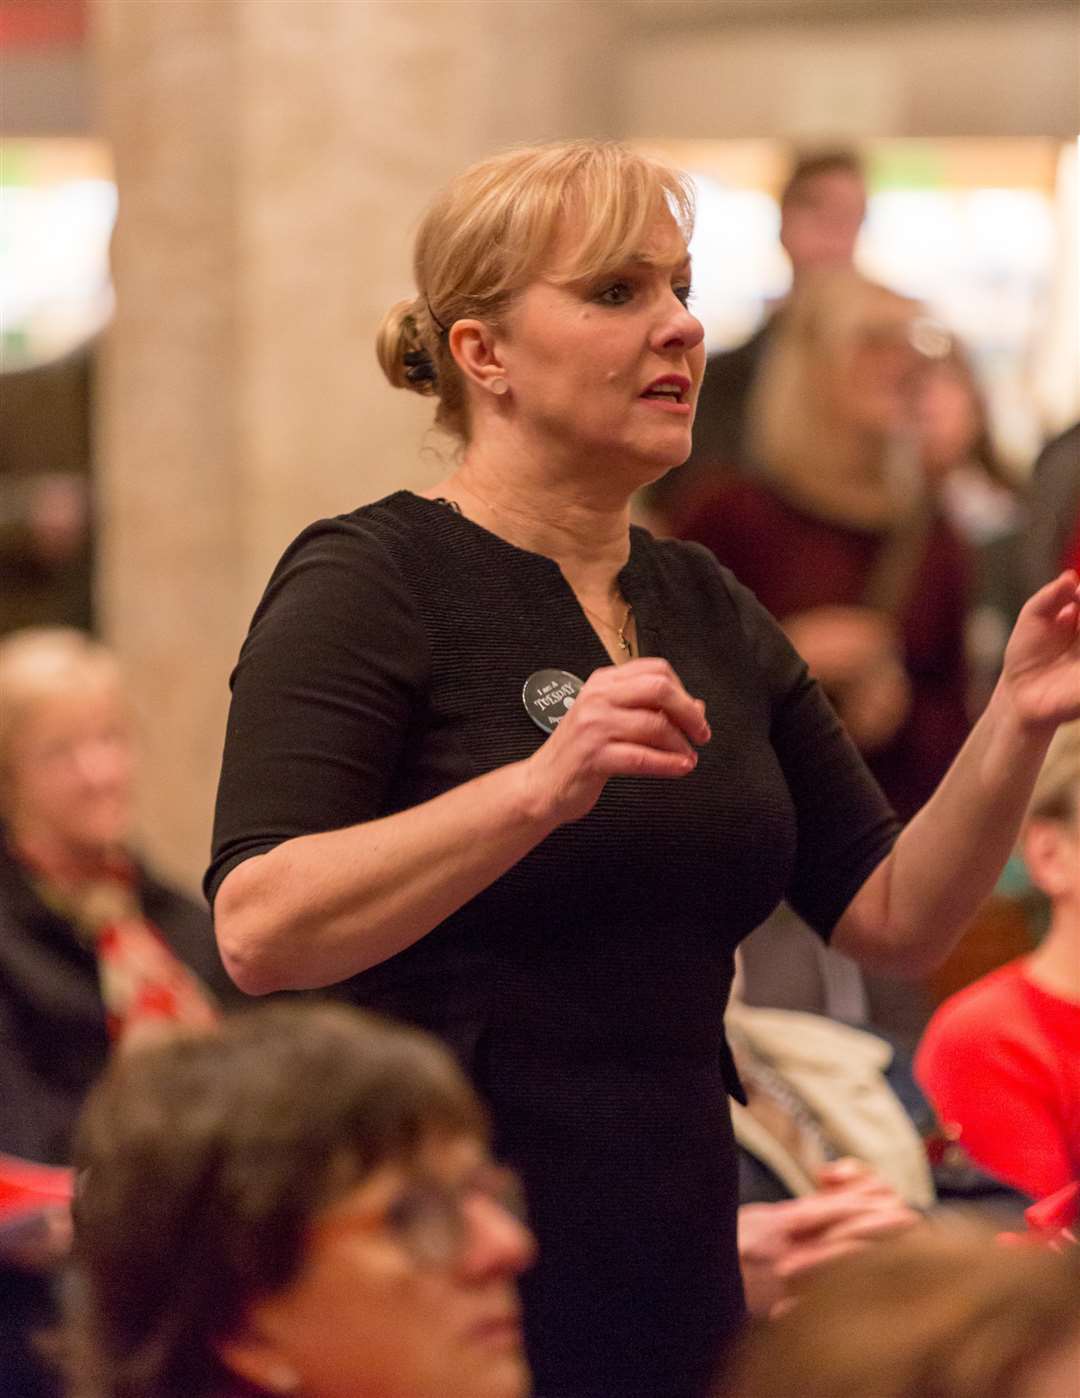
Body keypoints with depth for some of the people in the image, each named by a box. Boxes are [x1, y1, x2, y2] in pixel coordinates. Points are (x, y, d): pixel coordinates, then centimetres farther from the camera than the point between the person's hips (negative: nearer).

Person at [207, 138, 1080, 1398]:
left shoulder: (708, 616, 12)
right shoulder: (368, 583, -8)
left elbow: (895, 920, 11)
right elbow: (260, 932, -22)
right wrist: (540, 788, -33)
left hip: (672, 1286, 6)